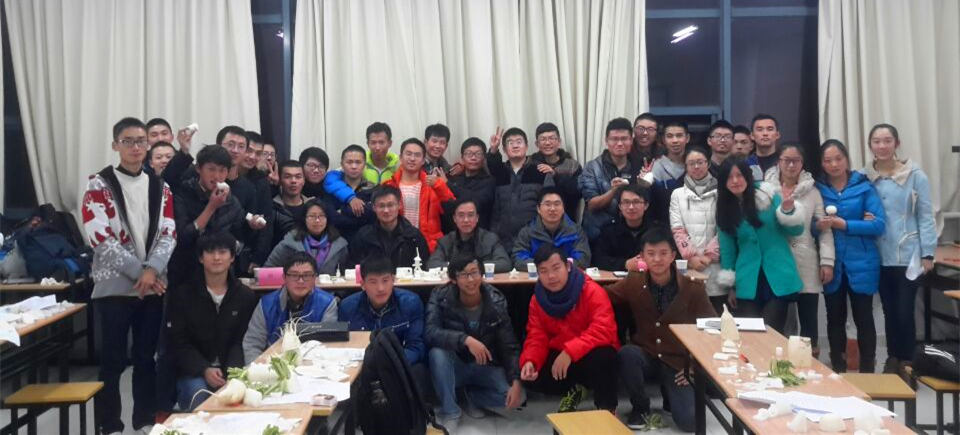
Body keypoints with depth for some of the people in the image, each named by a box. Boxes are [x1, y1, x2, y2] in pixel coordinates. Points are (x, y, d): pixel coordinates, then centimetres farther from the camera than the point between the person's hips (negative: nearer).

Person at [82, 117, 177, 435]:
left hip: (153, 286, 3)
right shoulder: (98, 185, -1)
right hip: (114, 286, -3)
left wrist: (152, 269, -13)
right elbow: (99, 237, -10)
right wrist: (139, 270, -13)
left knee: (146, 357, 10)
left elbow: (169, 234, 3)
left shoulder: (160, 188, 11)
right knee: (113, 360, 1)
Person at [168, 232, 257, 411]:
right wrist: (204, 370, -19)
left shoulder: (246, 296, 3)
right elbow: (179, 344, -3)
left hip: (232, 371, 1)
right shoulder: (182, 295, 0)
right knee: (198, 396, -30)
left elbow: (242, 341, 0)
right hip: (193, 371, 0)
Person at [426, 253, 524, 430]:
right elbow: (430, 333, -31)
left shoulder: (496, 301, -12)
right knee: (437, 353, -34)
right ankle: (449, 412, -13)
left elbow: (510, 346, -11)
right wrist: (465, 339, -43)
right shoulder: (441, 296, -16)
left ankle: (471, 395, 8)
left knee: (515, 396, -23)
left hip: (486, 367, 1)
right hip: (455, 366, -1)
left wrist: (516, 381, -24)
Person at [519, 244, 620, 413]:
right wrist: (529, 361, -26)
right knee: (533, 375, -20)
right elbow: (537, 337, -4)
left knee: (603, 356, -39)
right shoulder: (538, 300, -3)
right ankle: (572, 391, 13)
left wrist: (570, 352, -40)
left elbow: (603, 330, -31)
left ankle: (607, 408, -9)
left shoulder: (592, 291, -20)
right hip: (559, 355, 5)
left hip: (591, 355, -5)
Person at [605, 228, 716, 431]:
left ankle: (670, 392, 18)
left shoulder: (692, 288, -11)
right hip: (645, 356, 1)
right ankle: (641, 406, -4)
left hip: (678, 362, -1)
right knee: (627, 354, -35)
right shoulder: (633, 281, -6)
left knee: (689, 421, -20)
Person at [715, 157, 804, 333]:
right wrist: (731, 286, 12)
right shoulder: (724, 210, 5)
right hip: (748, 283, 2)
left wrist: (788, 209, -18)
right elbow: (727, 248, 10)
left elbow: (795, 230, 2)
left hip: (778, 277, -2)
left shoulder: (768, 197, -1)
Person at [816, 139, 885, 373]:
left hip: (861, 264, -2)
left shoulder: (864, 187, -1)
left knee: (863, 317, 4)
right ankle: (837, 371, 22)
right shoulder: (817, 190, 3)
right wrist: (819, 225, -20)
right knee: (835, 318, 10)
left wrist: (844, 225, -17)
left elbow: (879, 224, -10)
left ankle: (867, 372, 15)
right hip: (832, 266, 2)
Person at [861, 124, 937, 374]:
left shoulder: (915, 176, -4)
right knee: (889, 311, 13)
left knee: (904, 312, -3)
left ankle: (907, 363, 12)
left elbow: (926, 216, -3)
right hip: (879, 257, 3)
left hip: (908, 256, -3)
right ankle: (892, 359, 27)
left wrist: (928, 253, -6)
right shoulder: (864, 178, 2)